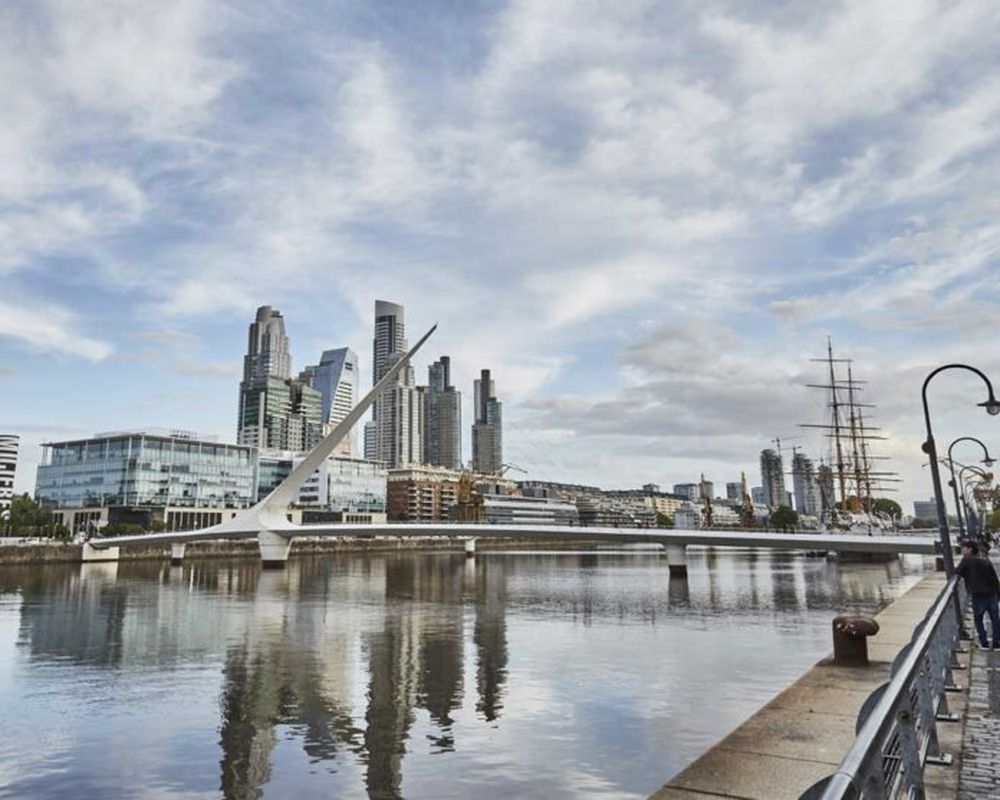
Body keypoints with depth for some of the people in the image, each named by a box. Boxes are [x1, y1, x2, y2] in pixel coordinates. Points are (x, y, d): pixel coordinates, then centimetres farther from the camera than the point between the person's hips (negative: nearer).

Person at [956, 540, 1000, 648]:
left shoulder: (966, 560, -7)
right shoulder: (986, 561, 9)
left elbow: (957, 573, -3)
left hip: (978, 596, -4)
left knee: (978, 619, 14)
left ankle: (984, 643, 15)